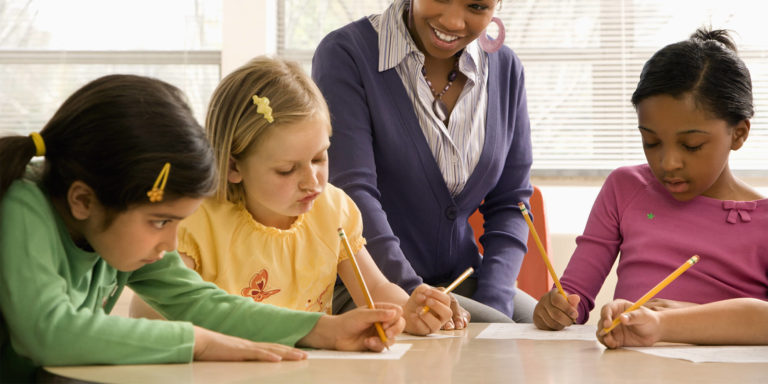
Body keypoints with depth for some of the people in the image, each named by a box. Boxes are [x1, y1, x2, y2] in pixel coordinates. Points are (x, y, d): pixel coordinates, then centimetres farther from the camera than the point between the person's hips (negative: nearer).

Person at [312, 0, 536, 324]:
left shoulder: (505, 69, 7)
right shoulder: (346, 54, -9)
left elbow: (509, 202, 8)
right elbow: (351, 191, -20)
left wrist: (492, 305, -8)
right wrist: (411, 295, -31)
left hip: (461, 283, 6)